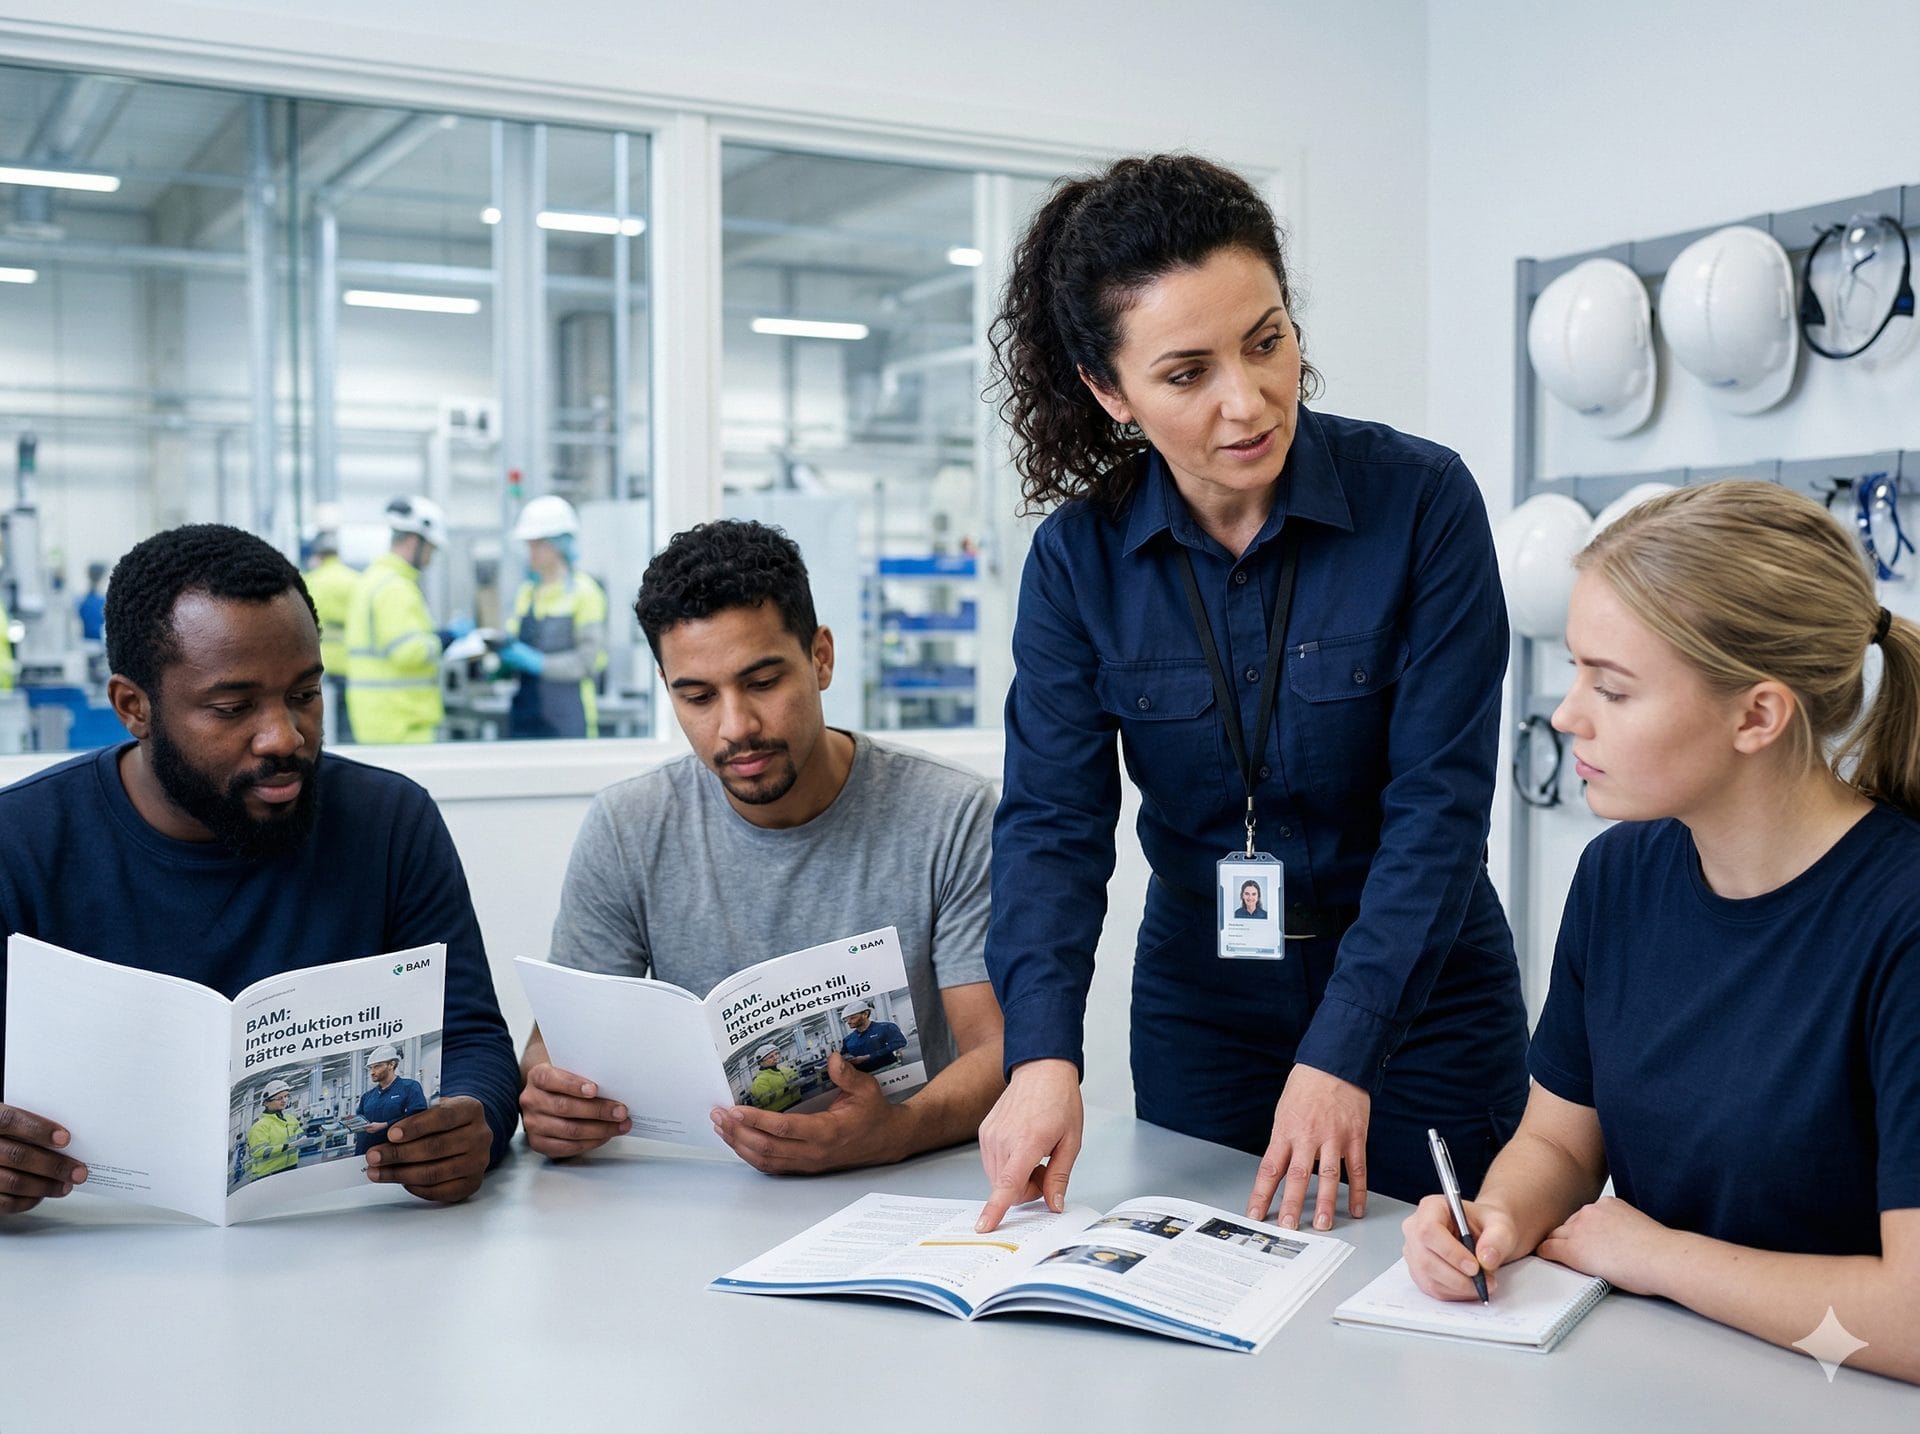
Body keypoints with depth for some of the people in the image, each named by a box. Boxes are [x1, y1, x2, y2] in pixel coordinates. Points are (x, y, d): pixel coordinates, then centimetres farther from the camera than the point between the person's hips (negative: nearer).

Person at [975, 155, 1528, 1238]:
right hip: (1199, 1017, 2)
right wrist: (1044, 1054, -28)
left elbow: (1440, 805, -18)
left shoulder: (1423, 501, -16)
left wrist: (1341, 1051, -25)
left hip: (1417, 1011, -2)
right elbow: (1053, 816, -12)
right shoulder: (1080, 556, -9)